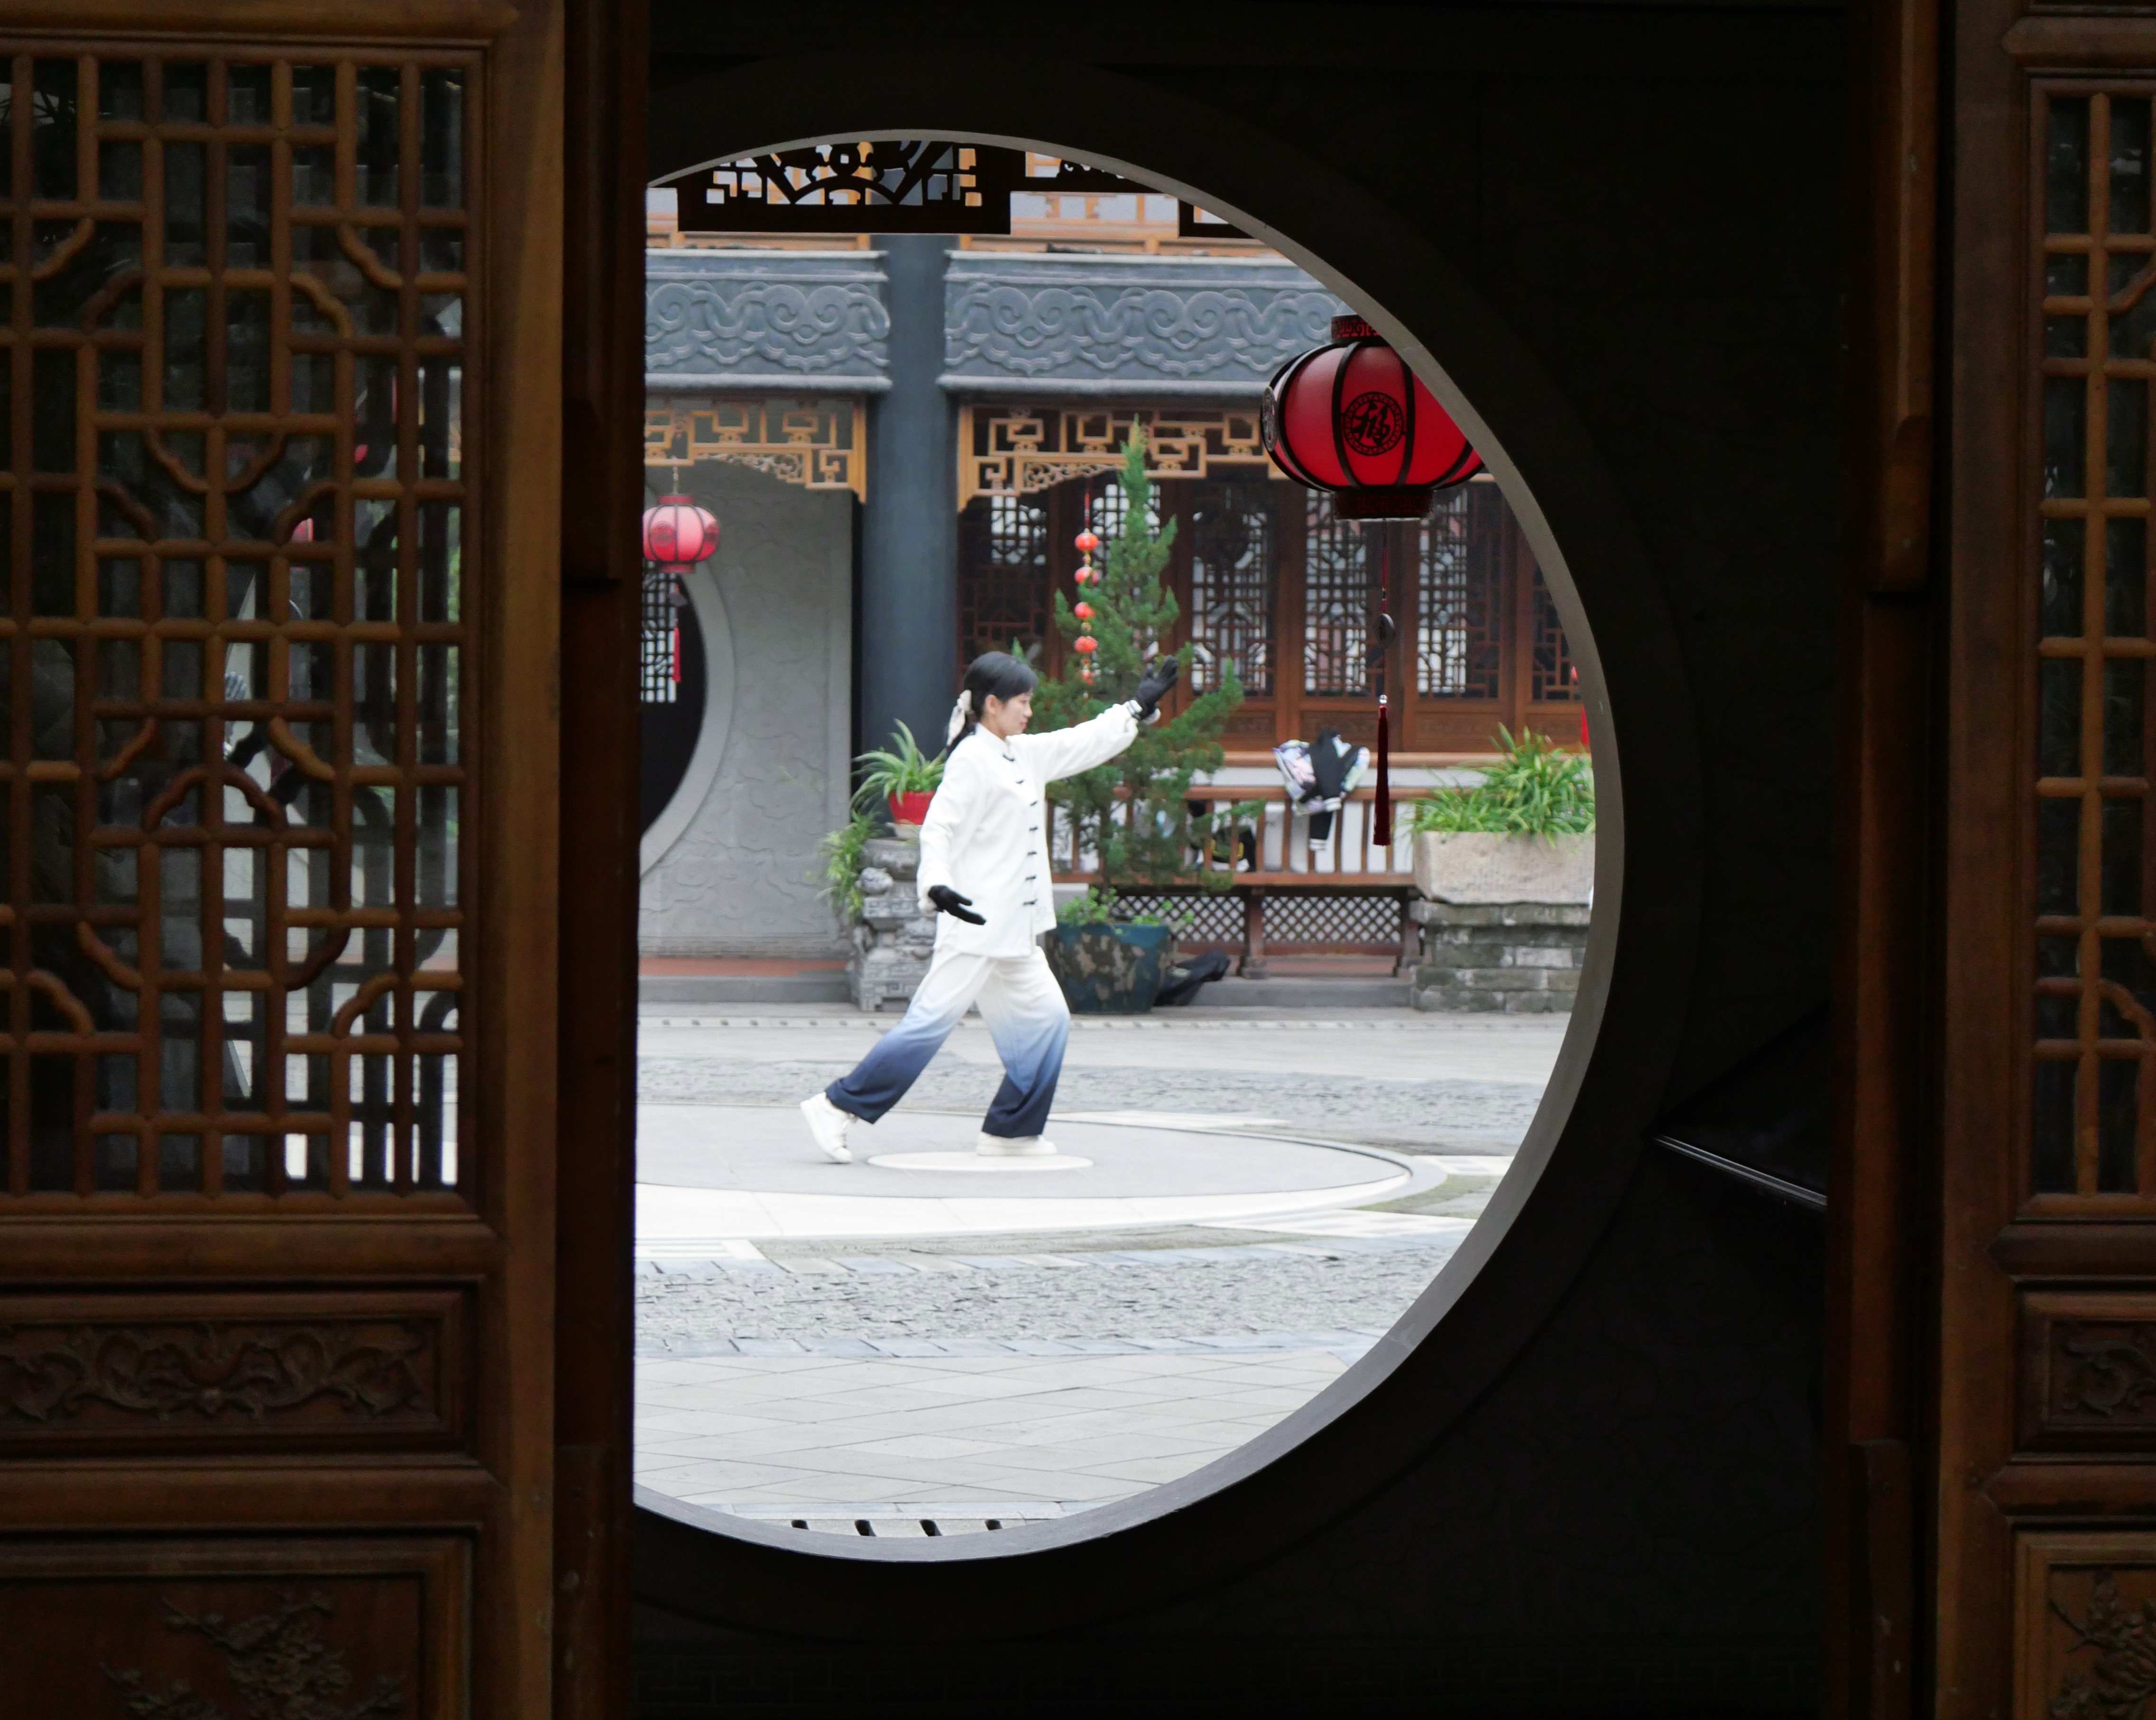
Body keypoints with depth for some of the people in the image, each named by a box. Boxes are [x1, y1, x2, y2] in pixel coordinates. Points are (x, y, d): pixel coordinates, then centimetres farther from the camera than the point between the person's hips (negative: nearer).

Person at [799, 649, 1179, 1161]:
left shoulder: (1024, 754, 14)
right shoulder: (972, 760, -12)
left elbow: (1084, 744, 27)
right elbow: (938, 828, -20)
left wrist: (1140, 707, 29)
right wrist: (937, 885, -35)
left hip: (1015, 931, 10)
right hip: (976, 922, -10)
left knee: (1046, 1019, 9)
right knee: (932, 1022, -11)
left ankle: (1009, 1130, 16)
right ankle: (835, 1108, -8)